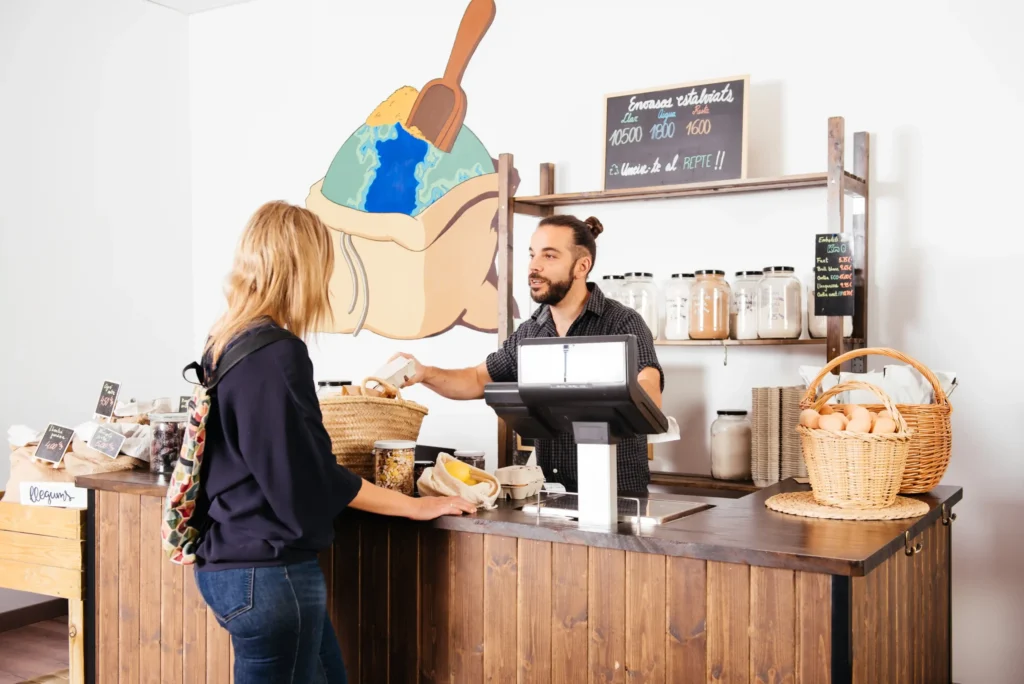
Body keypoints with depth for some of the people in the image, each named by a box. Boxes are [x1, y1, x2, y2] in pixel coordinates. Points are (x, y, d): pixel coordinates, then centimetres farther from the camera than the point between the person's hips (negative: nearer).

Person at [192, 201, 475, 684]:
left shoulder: (225, 345, 6)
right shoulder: (277, 355, -21)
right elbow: (313, 479, -18)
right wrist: (419, 506, -7)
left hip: (231, 559, 9)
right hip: (268, 572, -9)